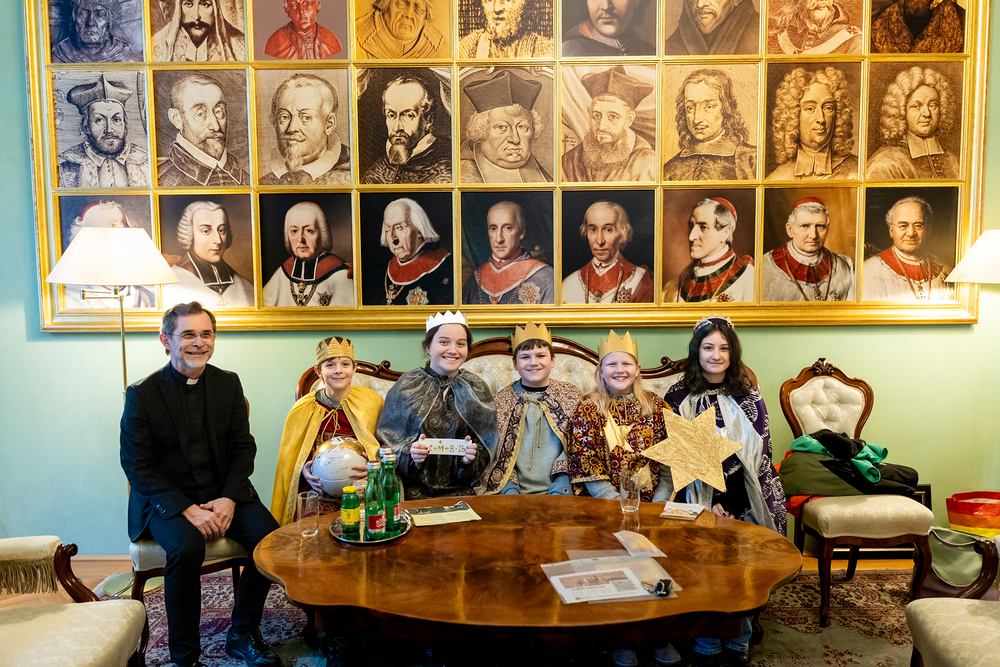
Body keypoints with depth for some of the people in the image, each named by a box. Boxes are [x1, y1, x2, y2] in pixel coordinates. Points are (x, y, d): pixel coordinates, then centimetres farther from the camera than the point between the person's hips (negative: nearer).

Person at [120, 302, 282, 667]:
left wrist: (229, 499, -11)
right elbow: (136, 466, -8)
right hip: (165, 499, -3)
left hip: (223, 493, 3)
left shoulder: (228, 383, 4)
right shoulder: (142, 394, -6)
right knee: (187, 547, -33)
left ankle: (242, 635, 1)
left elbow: (243, 447, 5)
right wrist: (187, 509, -19)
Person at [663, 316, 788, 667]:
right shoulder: (678, 396, 3)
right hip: (698, 501, -1)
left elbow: (760, 454, 3)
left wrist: (729, 502, -9)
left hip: (743, 500, 1)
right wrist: (709, 503, -10)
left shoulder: (748, 396, 7)